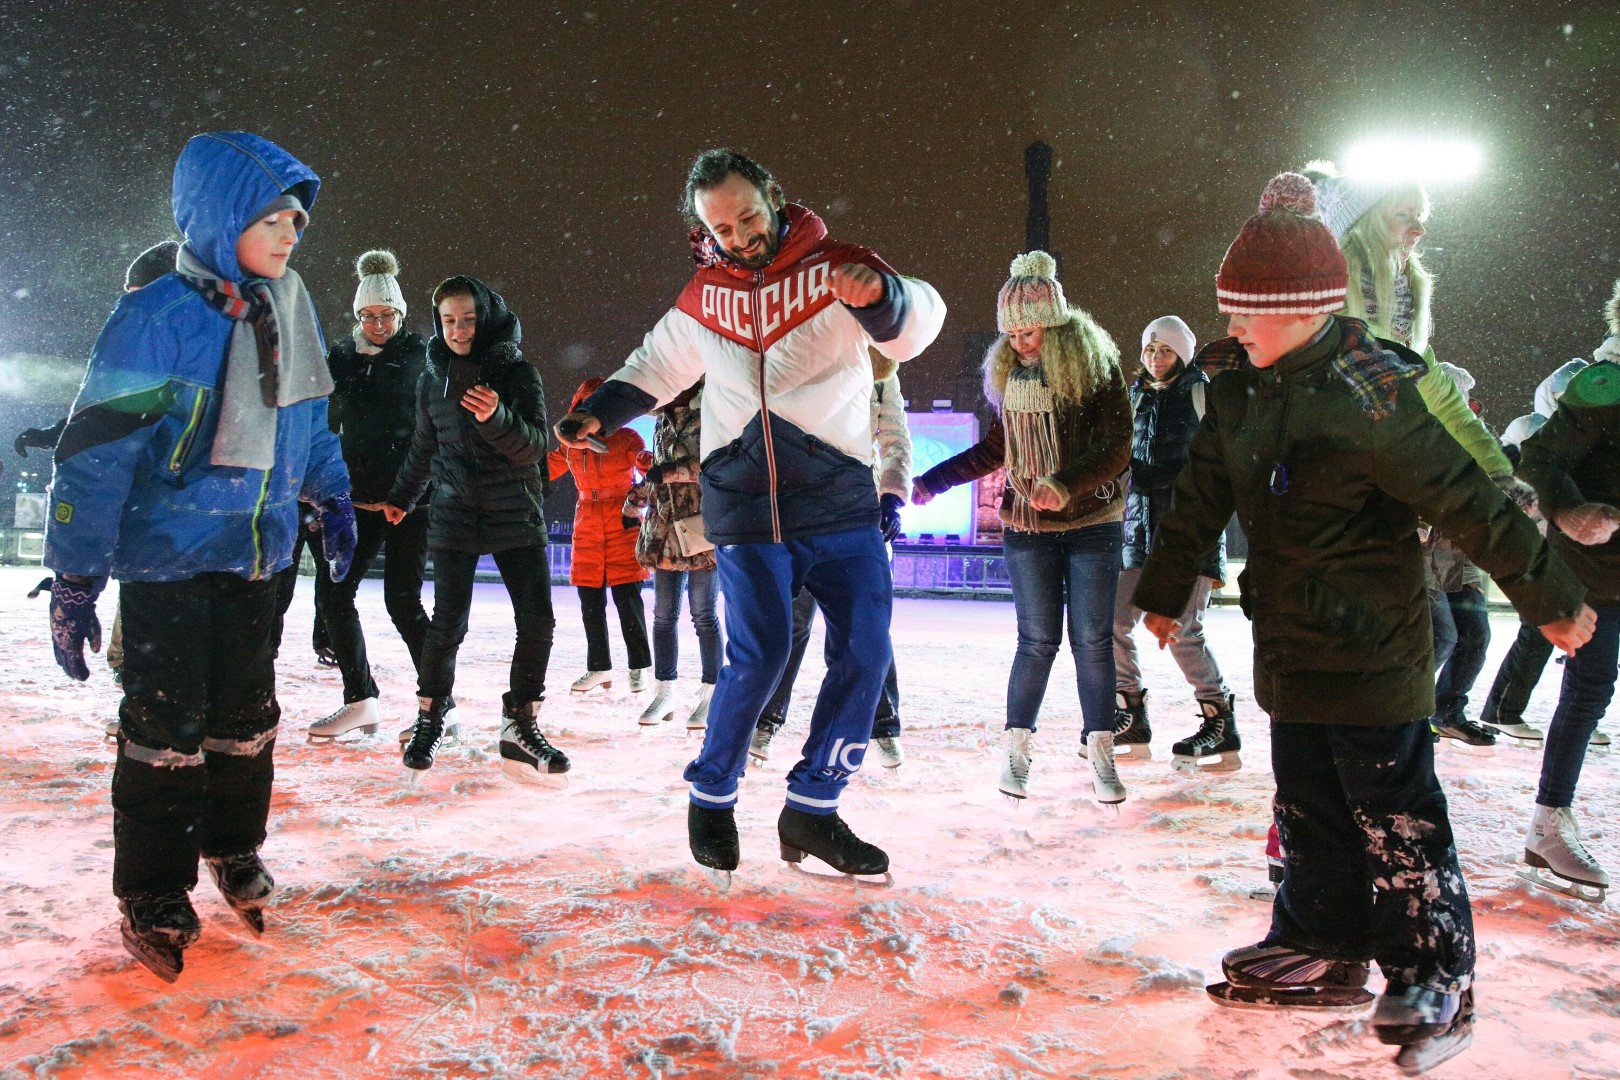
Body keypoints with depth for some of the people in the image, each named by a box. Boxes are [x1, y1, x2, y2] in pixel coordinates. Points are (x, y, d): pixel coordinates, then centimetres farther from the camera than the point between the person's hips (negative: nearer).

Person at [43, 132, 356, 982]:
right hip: (167, 554, -6)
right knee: (166, 723, 2)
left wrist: (332, 499, 20)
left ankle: (234, 848, 36)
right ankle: (153, 895, 18)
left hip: (253, 554, 6)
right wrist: (75, 577, -18)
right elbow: (97, 447, -17)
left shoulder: (288, 310, 3)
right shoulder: (156, 318, -17)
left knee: (247, 711, 15)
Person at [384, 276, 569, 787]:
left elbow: (535, 445, -11)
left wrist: (497, 418, -30)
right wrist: (402, 497, 31)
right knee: (447, 624, -7)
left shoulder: (517, 371, -2)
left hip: (517, 515, -1)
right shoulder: (432, 380, 7)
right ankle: (431, 716, 16)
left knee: (537, 621, -9)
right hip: (454, 516, 1)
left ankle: (520, 725, 4)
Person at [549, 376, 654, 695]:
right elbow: (546, 468, 20)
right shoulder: (571, 446, 12)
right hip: (587, 526, 5)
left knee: (627, 598, -6)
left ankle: (639, 667, 7)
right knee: (590, 602, 7)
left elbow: (649, 464, -12)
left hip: (623, 524, -4)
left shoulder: (626, 439, 0)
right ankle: (599, 668, 19)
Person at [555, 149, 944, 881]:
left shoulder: (830, 268, -1)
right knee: (758, 656, -9)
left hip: (841, 498, 0)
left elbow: (915, 322, -18)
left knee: (864, 651, -5)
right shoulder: (704, 298, 10)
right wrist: (598, 414, 10)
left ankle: (812, 808, 11)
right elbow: (657, 366, 26)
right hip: (745, 503, 0)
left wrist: (877, 294, -40)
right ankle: (711, 798, 14)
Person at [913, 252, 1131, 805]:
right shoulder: (1009, 374, 7)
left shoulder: (1096, 367, -7)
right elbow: (996, 448, 17)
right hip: (1028, 529, 2)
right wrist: (930, 482, 15)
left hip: (1092, 526, -2)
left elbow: (1116, 448, -13)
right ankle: (1017, 747, 13)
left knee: (1092, 640, 1)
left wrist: (1066, 485, -29)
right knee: (1038, 639, 1)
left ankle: (1100, 754, 12)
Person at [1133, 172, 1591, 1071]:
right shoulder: (1236, 397, 4)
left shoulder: (1370, 395, -19)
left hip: (1372, 650, -7)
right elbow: (1199, 504, 15)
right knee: (1309, 812, 15)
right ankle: (1323, 950, 29)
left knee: (1395, 823, 2)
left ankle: (1434, 979, 18)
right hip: (1289, 649, 7)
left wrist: (1551, 599, -10)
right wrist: (1165, 592, 24)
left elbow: (1469, 503, -16)